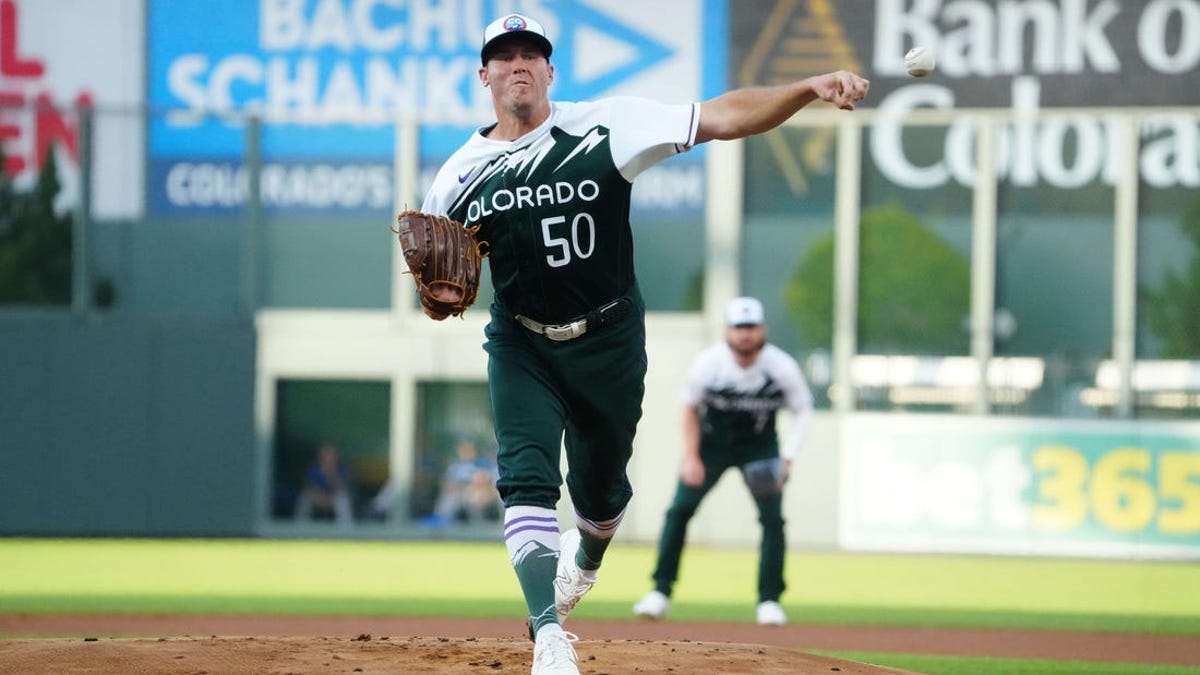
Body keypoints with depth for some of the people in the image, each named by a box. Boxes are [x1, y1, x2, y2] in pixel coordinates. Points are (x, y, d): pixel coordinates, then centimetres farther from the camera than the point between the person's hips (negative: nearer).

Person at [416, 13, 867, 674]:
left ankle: (587, 556, 52)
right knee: (526, 482, -20)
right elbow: (443, 277, 8)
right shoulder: (458, 177, -4)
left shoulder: (604, 127, -11)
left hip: (608, 344, 0)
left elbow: (721, 118, -19)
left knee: (599, 490, 15)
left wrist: (809, 89, -32)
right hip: (521, 348, 0)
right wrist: (442, 290, -18)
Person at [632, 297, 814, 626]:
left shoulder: (782, 367, -21)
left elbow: (802, 411, -8)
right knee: (680, 509, -10)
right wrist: (691, 458, -11)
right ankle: (660, 592, -1)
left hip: (760, 447, 0)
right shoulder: (709, 363, -20)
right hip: (712, 442, 0)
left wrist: (786, 456, -20)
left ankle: (769, 600, -1)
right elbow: (690, 408, -5)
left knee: (773, 518, -12)